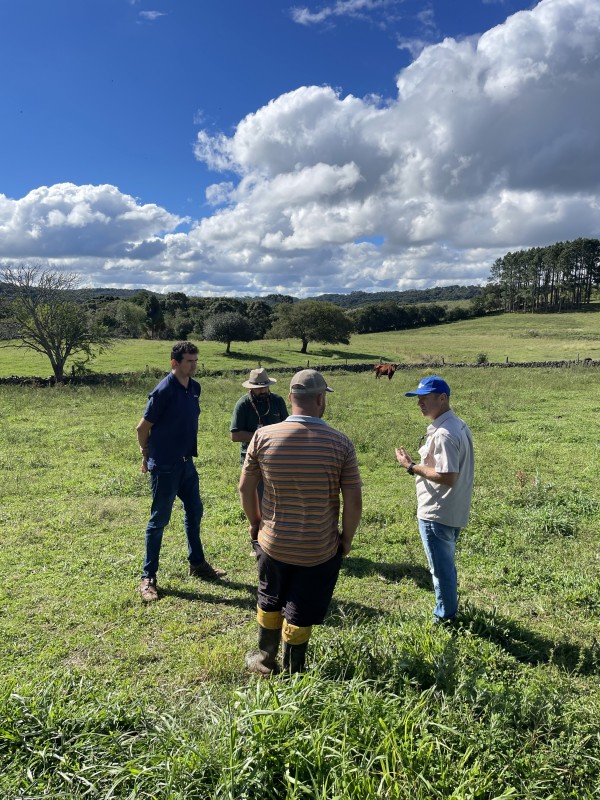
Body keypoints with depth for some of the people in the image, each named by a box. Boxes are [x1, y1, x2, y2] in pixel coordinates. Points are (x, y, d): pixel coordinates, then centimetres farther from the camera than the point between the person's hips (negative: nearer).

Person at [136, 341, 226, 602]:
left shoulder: (194, 388, 5)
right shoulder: (163, 391, -18)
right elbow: (142, 428, -11)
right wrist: (147, 457, 1)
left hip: (186, 462, 8)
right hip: (165, 466, -8)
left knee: (194, 512, 17)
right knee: (159, 520, 1)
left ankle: (197, 564, 34)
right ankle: (148, 577, 14)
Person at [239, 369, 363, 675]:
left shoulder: (264, 436, -13)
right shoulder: (340, 443, -16)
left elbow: (245, 487, -3)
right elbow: (354, 501, -13)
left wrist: (254, 523, 12)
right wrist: (347, 538, 3)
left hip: (272, 543, 2)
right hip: (320, 549, -1)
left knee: (269, 603, 26)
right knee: (300, 615, 17)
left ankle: (266, 661, 44)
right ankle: (292, 673, 34)